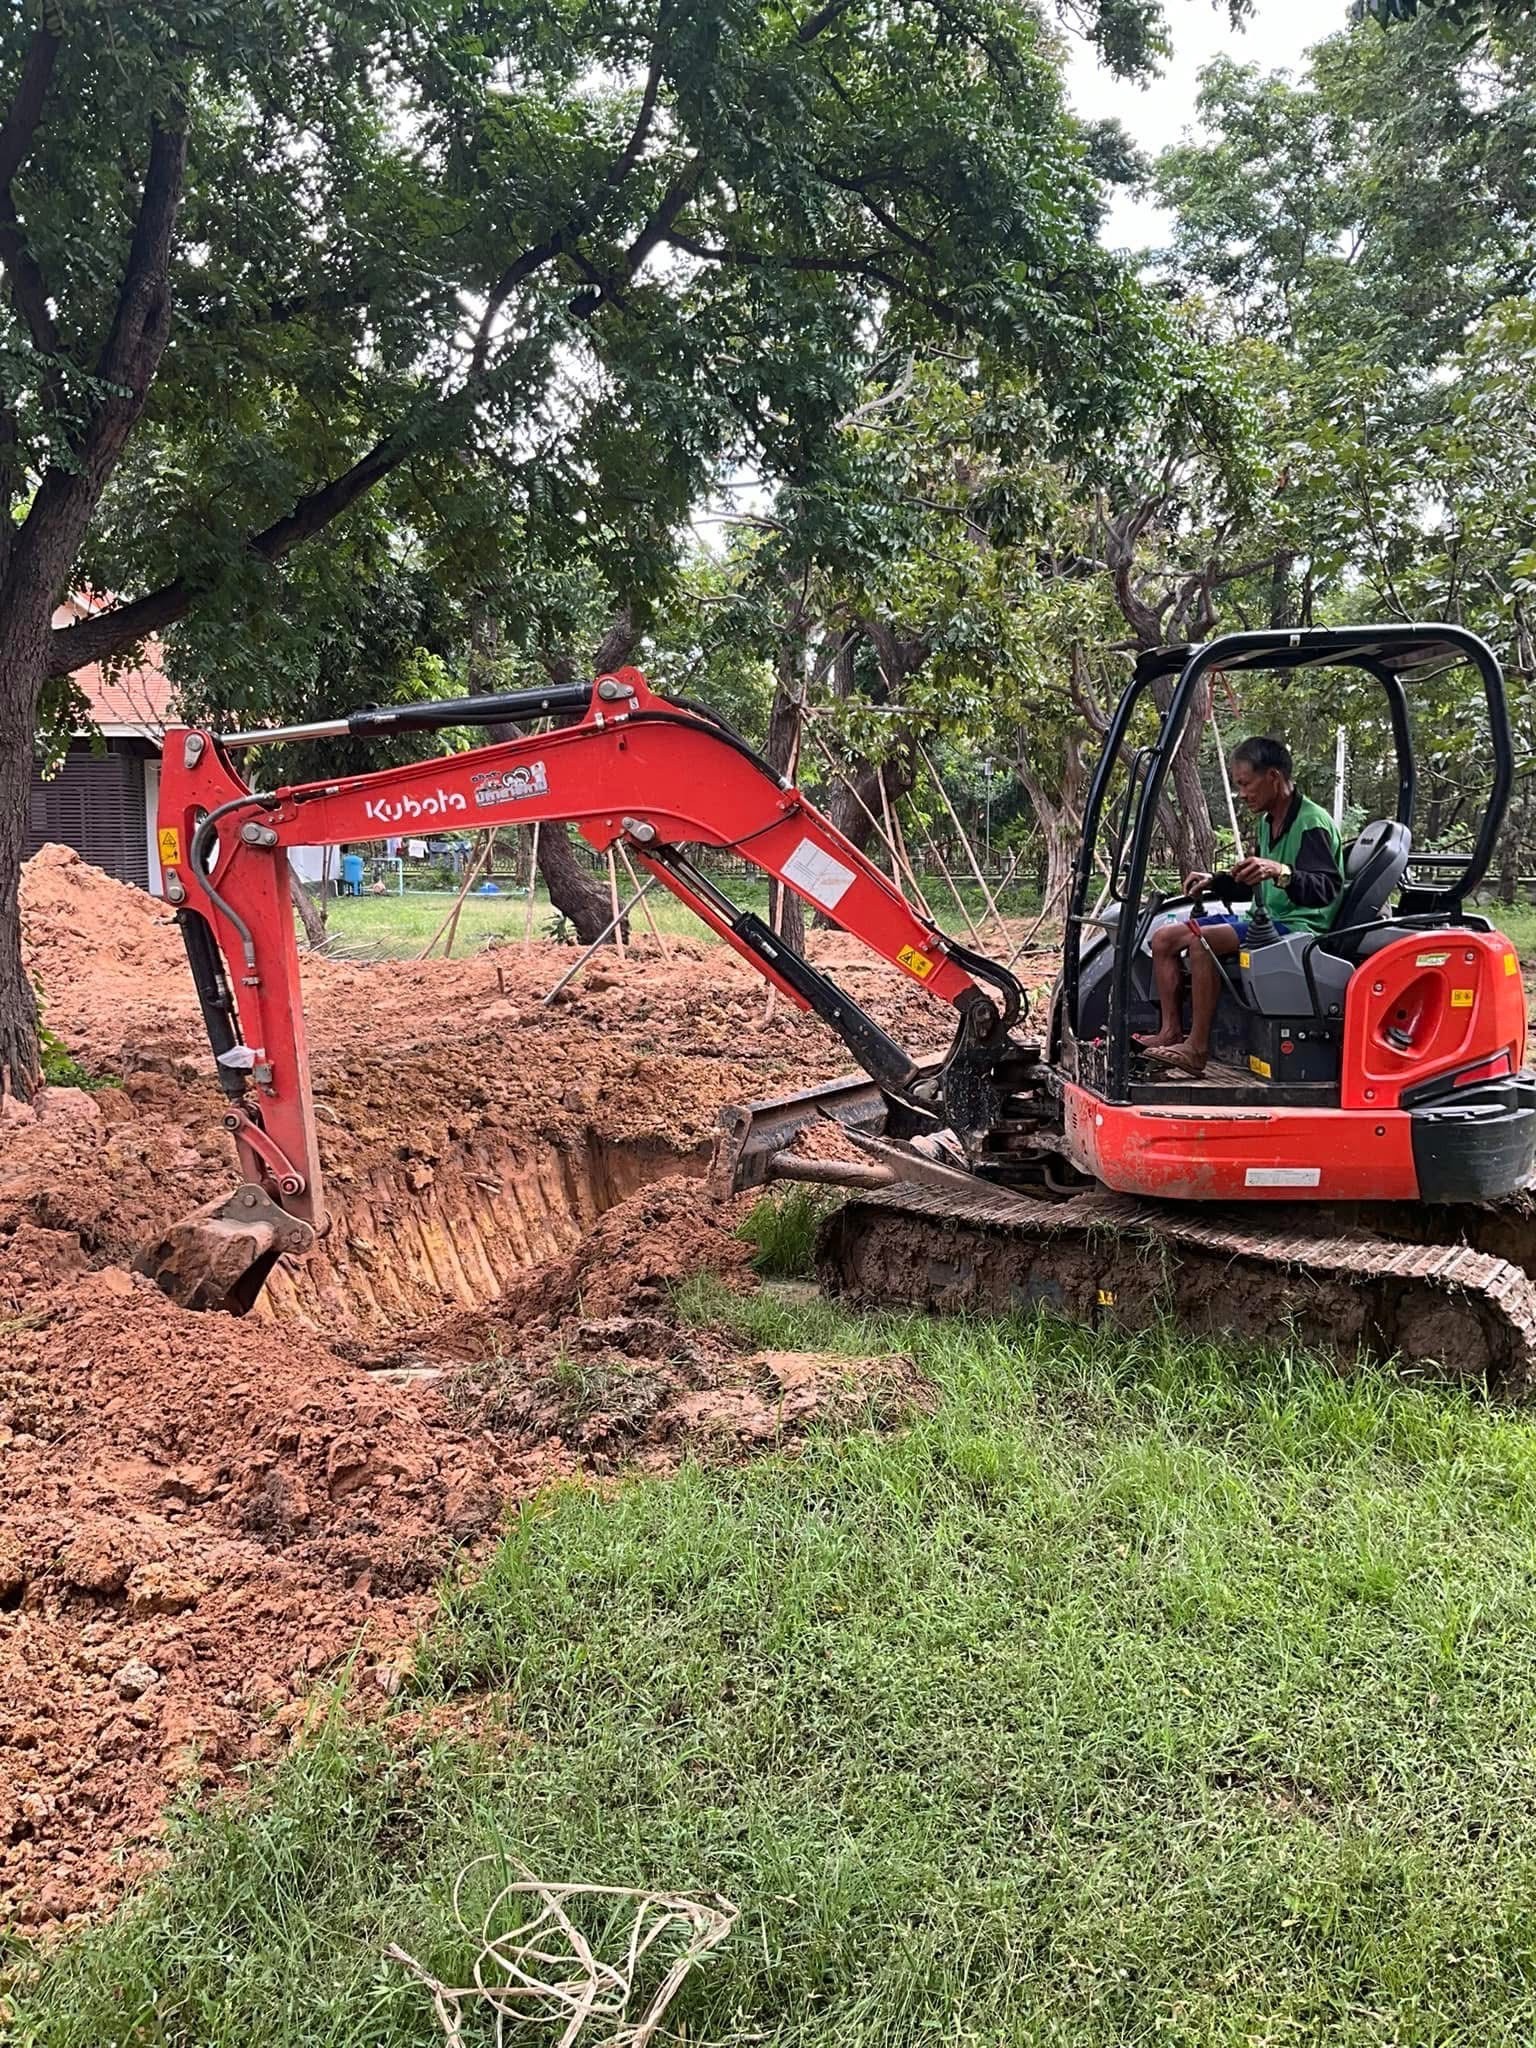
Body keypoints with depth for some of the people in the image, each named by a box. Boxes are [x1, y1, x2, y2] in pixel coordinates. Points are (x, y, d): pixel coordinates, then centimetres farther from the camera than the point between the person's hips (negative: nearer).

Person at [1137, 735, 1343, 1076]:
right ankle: (1170, 1032, -6)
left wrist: (1280, 872, -44)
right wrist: (1214, 882, 14)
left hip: (1299, 926, -10)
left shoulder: (1312, 823, -14)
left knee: (1201, 941, -31)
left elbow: (1327, 889, -28)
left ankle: (1197, 1049, -29)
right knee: (1164, 938, 0)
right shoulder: (1267, 822, 15)